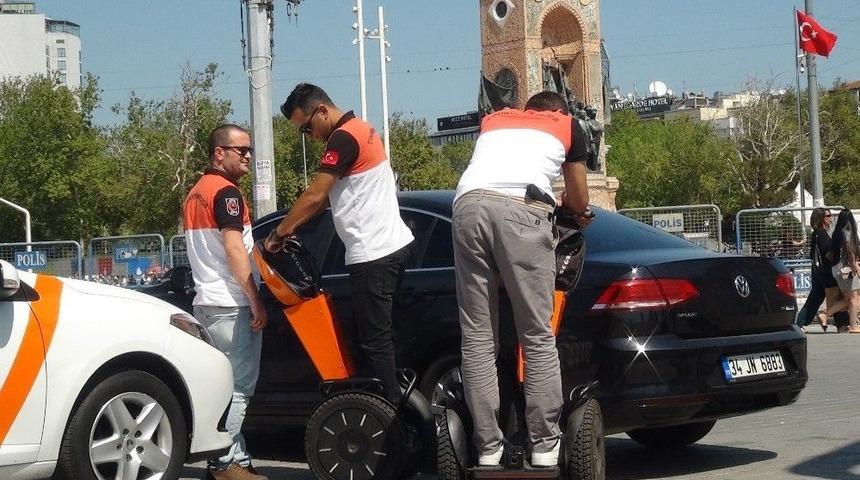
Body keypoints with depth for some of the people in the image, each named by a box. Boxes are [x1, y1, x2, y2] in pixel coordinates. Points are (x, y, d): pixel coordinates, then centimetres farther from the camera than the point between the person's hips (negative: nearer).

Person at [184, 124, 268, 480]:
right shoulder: (225, 191, -11)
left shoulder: (197, 192, 19)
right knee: (239, 385, -7)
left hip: (207, 302, 10)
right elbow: (234, 250, -18)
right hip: (231, 304, -10)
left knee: (225, 383, 11)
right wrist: (256, 301, -16)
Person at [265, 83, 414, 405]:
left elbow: (314, 196, -15)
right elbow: (325, 196, 19)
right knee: (378, 333, 14)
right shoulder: (360, 129, 18)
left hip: (373, 254, -10)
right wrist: (292, 229, 13)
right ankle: (393, 405, 17)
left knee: (374, 339, -7)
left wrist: (279, 233, -4)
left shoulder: (343, 138, -14)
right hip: (393, 245, 10)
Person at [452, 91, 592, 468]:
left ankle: (488, 447, 5)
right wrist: (576, 213, 60)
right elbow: (579, 203, 36)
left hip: (468, 203, 3)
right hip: (522, 210, -3)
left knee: (477, 338, 5)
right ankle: (544, 445, 2)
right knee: (537, 336, 3)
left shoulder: (492, 119, 37)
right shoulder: (568, 126, 28)